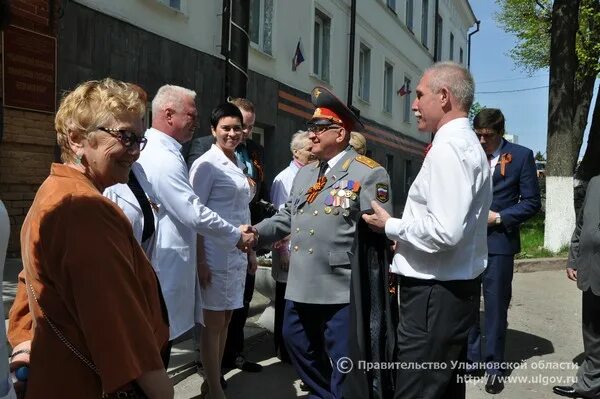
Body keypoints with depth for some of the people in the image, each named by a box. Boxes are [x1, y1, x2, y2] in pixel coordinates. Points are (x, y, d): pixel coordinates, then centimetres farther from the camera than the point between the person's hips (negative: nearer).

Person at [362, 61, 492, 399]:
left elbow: (445, 232, -26)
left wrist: (391, 226, -11)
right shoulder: (470, 145, 16)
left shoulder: (447, 148, -17)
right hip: (457, 288, 11)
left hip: (435, 294, -11)